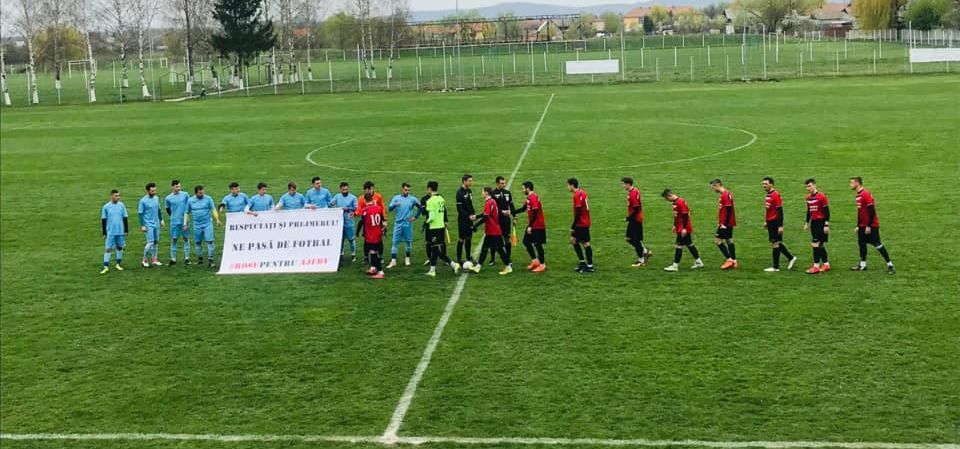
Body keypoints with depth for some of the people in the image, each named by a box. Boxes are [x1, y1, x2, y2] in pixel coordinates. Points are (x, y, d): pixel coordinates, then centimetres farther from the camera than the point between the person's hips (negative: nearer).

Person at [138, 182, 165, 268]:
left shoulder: (156, 198, 6)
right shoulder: (143, 201, -12)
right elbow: (140, 214, -10)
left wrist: (161, 220, 17)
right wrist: (142, 225, -13)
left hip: (156, 224, 6)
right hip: (148, 225, -6)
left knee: (156, 242, 9)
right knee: (150, 243, -10)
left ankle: (155, 259, 18)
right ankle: (145, 260, 3)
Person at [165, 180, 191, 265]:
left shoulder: (185, 194, 0)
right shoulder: (168, 198, 0)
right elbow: (168, 210, 14)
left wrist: (187, 214, 8)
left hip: (184, 221, 0)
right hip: (174, 222, 0)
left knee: (186, 239, 4)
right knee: (173, 240, 3)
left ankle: (186, 258, 11)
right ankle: (173, 259, 9)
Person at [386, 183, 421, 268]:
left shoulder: (412, 199, 1)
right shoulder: (396, 198, 2)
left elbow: (420, 207, 11)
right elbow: (390, 208, -9)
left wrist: (415, 217, 3)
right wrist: (395, 205, -29)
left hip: (408, 224, 0)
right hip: (398, 223, 0)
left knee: (408, 241, 7)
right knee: (395, 241, -3)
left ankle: (407, 258, 22)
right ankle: (393, 261, -4)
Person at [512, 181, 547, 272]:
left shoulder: (533, 197, -20)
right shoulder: (529, 197, 11)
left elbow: (535, 213, -24)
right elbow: (523, 209, 21)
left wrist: (530, 226, -22)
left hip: (537, 226, -10)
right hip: (533, 225, 10)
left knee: (537, 244, -3)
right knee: (526, 241, 14)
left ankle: (542, 265, 7)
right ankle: (534, 260, 23)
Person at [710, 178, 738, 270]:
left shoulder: (726, 195, -17)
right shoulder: (723, 194, 14)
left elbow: (729, 210, -21)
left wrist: (724, 224, -21)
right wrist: (720, 222, 19)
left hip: (726, 223, -10)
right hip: (726, 223, 10)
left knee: (717, 240, -9)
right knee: (729, 241, 12)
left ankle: (729, 259, -7)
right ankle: (734, 262, 14)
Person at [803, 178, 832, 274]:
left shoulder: (821, 196, -12)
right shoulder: (808, 197, 10)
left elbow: (827, 211, -12)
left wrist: (826, 225, -16)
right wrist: (807, 223, 18)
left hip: (821, 223, -8)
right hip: (813, 222, 8)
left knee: (815, 244, -12)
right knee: (820, 245, 12)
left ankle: (816, 266, -9)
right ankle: (826, 264, 21)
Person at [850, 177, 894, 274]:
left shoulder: (865, 194, -18)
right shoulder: (859, 195, 12)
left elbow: (872, 210, -22)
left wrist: (869, 226, -22)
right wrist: (858, 226, 22)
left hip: (871, 226, -10)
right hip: (863, 226, 10)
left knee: (877, 244, -7)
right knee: (861, 243, 11)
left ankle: (890, 265, -1)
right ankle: (862, 265, 21)